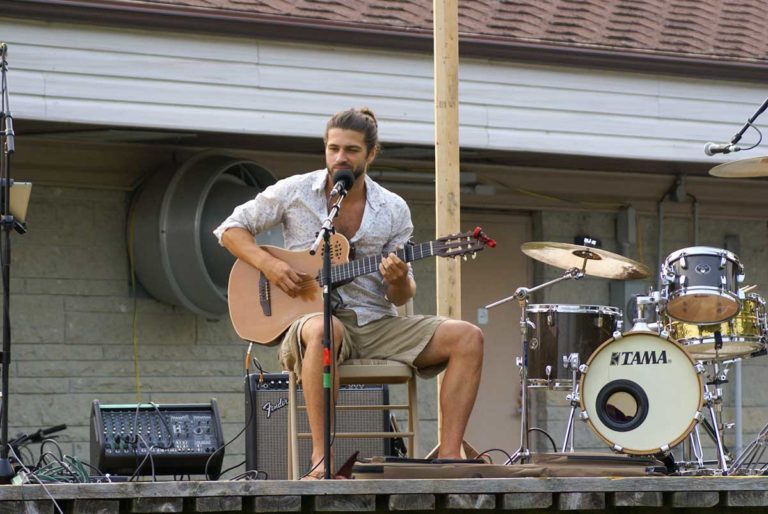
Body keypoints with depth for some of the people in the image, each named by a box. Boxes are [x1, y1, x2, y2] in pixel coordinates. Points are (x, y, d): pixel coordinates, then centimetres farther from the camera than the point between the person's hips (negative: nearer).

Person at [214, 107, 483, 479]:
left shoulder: (393, 210, 7)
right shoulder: (294, 192, 2)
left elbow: (401, 298, 9)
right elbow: (231, 230, 7)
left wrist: (398, 282, -16)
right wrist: (269, 265, -11)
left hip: (376, 323, 4)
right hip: (310, 317, -4)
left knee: (467, 338, -17)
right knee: (324, 330, -43)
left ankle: (448, 458, -23)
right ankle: (320, 460, -41)